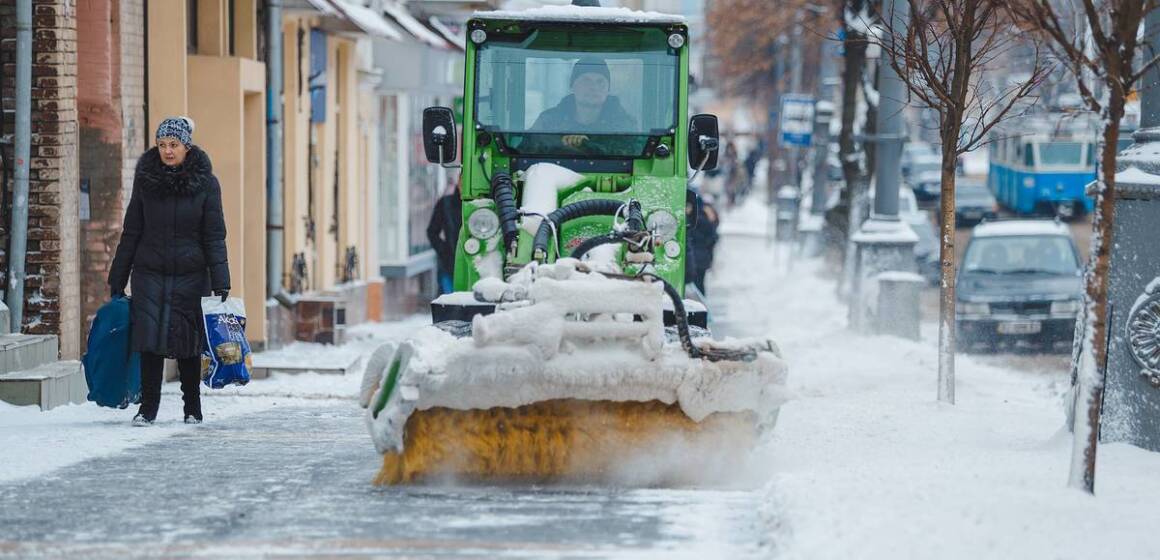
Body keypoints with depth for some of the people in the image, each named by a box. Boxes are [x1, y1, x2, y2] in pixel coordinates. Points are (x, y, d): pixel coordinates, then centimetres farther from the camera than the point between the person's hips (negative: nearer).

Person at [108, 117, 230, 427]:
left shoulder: (205, 183, -2)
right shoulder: (145, 179, 4)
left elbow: (214, 237, -2)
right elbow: (131, 232, 8)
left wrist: (220, 284, -10)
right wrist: (118, 280, 7)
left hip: (190, 274, -1)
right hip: (150, 273, 1)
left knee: (187, 342, 2)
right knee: (150, 341, -7)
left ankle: (193, 408, 16)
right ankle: (148, 407, 1)